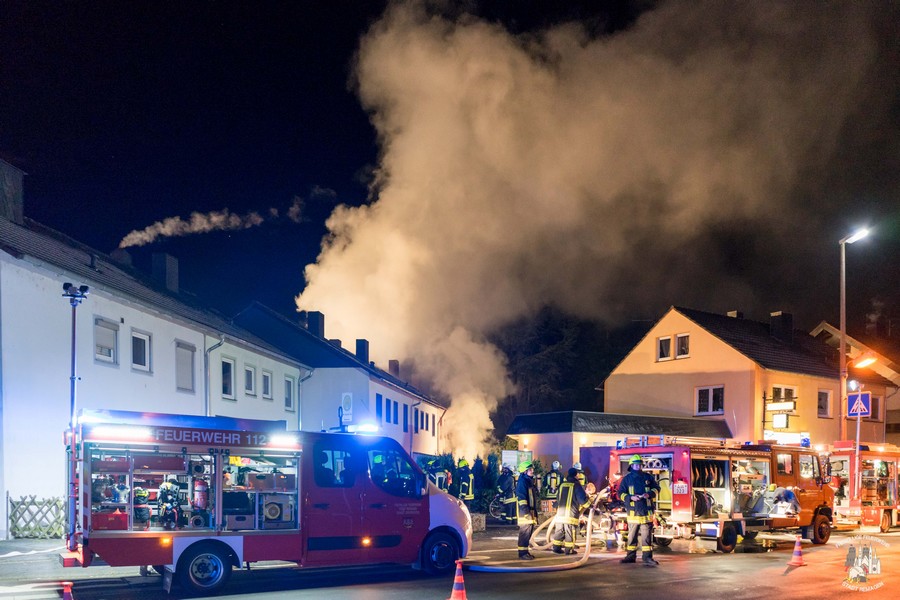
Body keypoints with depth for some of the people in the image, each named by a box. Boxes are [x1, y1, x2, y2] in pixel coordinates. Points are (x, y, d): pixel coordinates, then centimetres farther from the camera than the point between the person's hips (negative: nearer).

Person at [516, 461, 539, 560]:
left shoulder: (530, 481, 18)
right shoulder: (522, 482, -13)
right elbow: (521, 498, -20)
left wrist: (535, 512, 22)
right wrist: (526, 512, -23)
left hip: (530, 511, 10)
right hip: (525, 512, -10)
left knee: (529, 532, 13)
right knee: (525, 532, -8)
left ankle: (525, 551, 20)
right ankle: (522, 553, -6)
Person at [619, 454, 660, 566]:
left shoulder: (648, 477, 10)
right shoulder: (626, 479, 6)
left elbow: (656, 488, 14)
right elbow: (621, 493, 3)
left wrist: (649, 494, -6)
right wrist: (631, 497, -15)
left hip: (646, 510, 0)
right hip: (633, 511, 0)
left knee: (647, 535, -4)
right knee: (632, 535, 7)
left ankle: (647, 557, -5)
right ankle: (631, 556, 15)